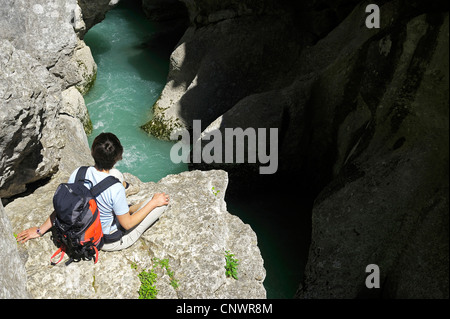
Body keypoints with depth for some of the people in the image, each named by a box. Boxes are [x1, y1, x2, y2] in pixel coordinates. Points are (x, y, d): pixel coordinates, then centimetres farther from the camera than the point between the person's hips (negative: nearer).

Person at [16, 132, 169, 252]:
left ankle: (127, 209, 36)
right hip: (112, 241, -6)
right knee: (162, 201, 3)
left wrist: (40, 230, 8)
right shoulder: (116, 190, -35)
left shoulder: (78, 174, -20)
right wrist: (153, 203, -11)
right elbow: (127, 224, -20)